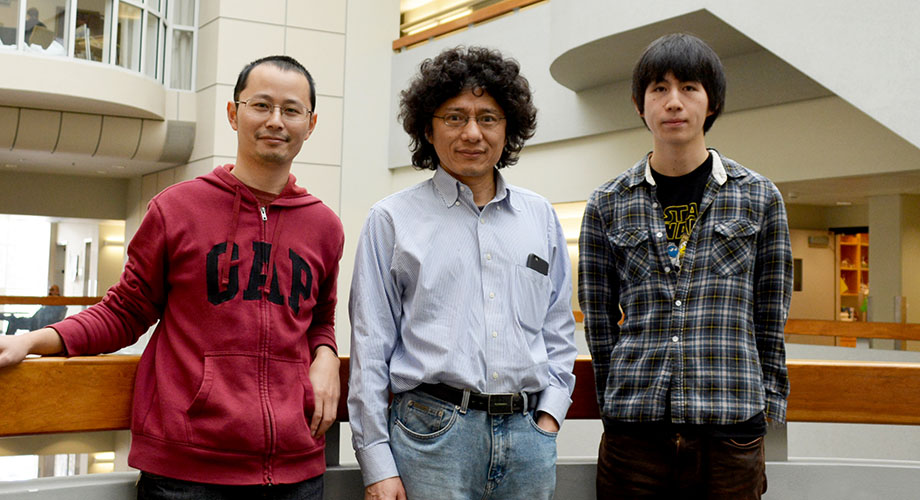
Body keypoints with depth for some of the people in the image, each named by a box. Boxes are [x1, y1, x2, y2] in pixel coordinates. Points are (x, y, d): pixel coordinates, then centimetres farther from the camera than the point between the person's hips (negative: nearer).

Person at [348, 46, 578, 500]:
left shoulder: (541, 217, 13)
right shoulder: (393, 219, 3)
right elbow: (370, 350, 0)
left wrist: (549, 415, 5)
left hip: (528, 434, 3)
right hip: (432, 433, -3)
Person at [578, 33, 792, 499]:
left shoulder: (759, 198, 6)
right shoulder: (607, 205, 6)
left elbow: (771, 321, 9)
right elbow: (599, 321, 9)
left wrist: (767, 404, 7)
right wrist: (617, 403, 7)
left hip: (731, 431, 0)